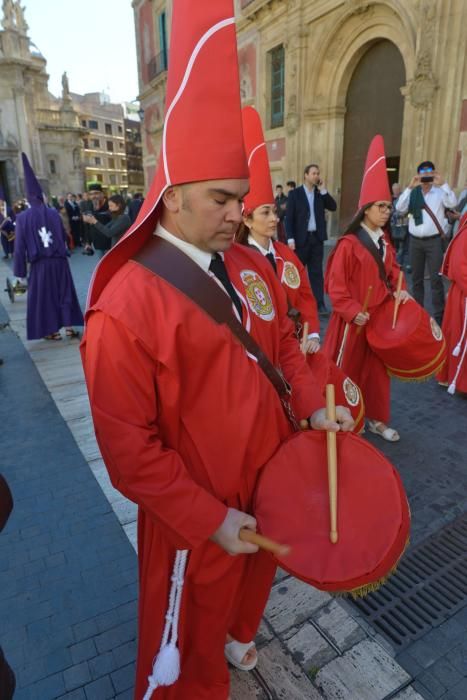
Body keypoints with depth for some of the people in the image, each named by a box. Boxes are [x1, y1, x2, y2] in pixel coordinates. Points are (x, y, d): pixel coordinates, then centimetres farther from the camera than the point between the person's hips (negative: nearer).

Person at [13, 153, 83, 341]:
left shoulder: (22, 218, -8)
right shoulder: (54, 213, -4)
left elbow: (20, 247, -7)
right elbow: (64, 236, 5)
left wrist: (20, 269, 0)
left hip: (40, 264, -1)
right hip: (59, 261, 2)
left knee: (44, 296, 9)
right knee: (64, 293, 11)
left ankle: (52, 331, 13)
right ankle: (69, 327, 13)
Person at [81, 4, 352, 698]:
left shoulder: (250, 266, -2)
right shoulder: (128, 305, -25)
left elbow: (282, 342, 10)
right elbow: (129, 447, -22)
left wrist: (311, 406, -5)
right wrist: (209, 519, -18)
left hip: (270, 483, 7)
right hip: (195, 518, -6)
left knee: (244, 592, 34)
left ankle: (239, 639, 65)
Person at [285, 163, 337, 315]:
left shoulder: (321, 193, 12)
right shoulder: (295, 193, -1)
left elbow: (333, 207, 2)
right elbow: (289, 217, -6)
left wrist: (323, 190, -5)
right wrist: (290, 238, -14)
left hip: (317, 237, 3)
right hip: (301, 237, -3)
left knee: (317, 272, 3)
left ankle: (319, 304, 5)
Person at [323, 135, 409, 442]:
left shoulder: (384, 241, 8)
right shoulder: (349, 244, -17)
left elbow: (392, 271, 17)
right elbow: (336, 286, -17)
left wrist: (400, 290, -1)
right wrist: (352, 311, -22)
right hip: (354, 320, -7)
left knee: (378, 368, 16)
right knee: (347, 370, 7)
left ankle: (377, 419, 32)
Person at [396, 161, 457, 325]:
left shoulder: (440, 192, 1)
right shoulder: (413, 193, 8)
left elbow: (452, 203, -16)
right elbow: (400, 208, -6)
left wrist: (443, 184, -23)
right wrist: (409, 187, -14)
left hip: (434, 240, -3)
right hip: (415, 240, 3)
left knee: (436, 278, -4)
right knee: (416, 278, 13)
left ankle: (439, 315, 2)